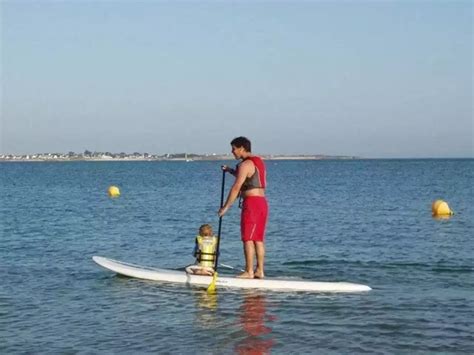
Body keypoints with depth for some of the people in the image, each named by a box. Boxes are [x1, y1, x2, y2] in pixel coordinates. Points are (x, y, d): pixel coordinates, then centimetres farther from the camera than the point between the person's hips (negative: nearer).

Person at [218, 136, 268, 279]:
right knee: (258, 239, 10)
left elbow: (236, 188, -17)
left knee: (248, 239, -5)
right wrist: (231, 171, 26)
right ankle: (260, 271, 11)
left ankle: (249, 272, -5)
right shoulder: (258, 161, 17)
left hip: (251, 203, -9)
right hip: (262, 202, 9)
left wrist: (225, 207, -13)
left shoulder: (245, 164, -12)